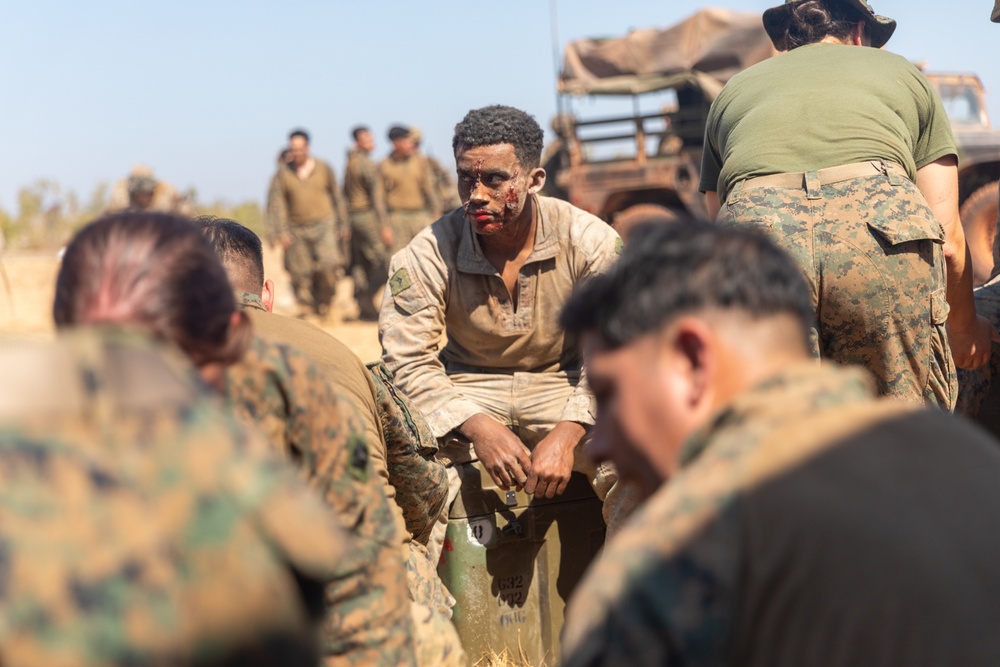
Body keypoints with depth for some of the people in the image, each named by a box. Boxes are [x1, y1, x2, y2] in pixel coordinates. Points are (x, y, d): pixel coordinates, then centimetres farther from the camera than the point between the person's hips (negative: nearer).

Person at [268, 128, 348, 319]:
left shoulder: (324, 168, 6)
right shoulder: (283, 173, 5)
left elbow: (337, 197, 13)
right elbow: (278, 204, 3)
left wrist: (342, 225, 13)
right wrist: (281, 232, -6)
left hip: (324, 226, -1)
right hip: (297, 230, 1)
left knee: (328, 266, -15)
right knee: (300, 274, -1)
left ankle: (324, 302, 5)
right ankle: (305, 308, 11)